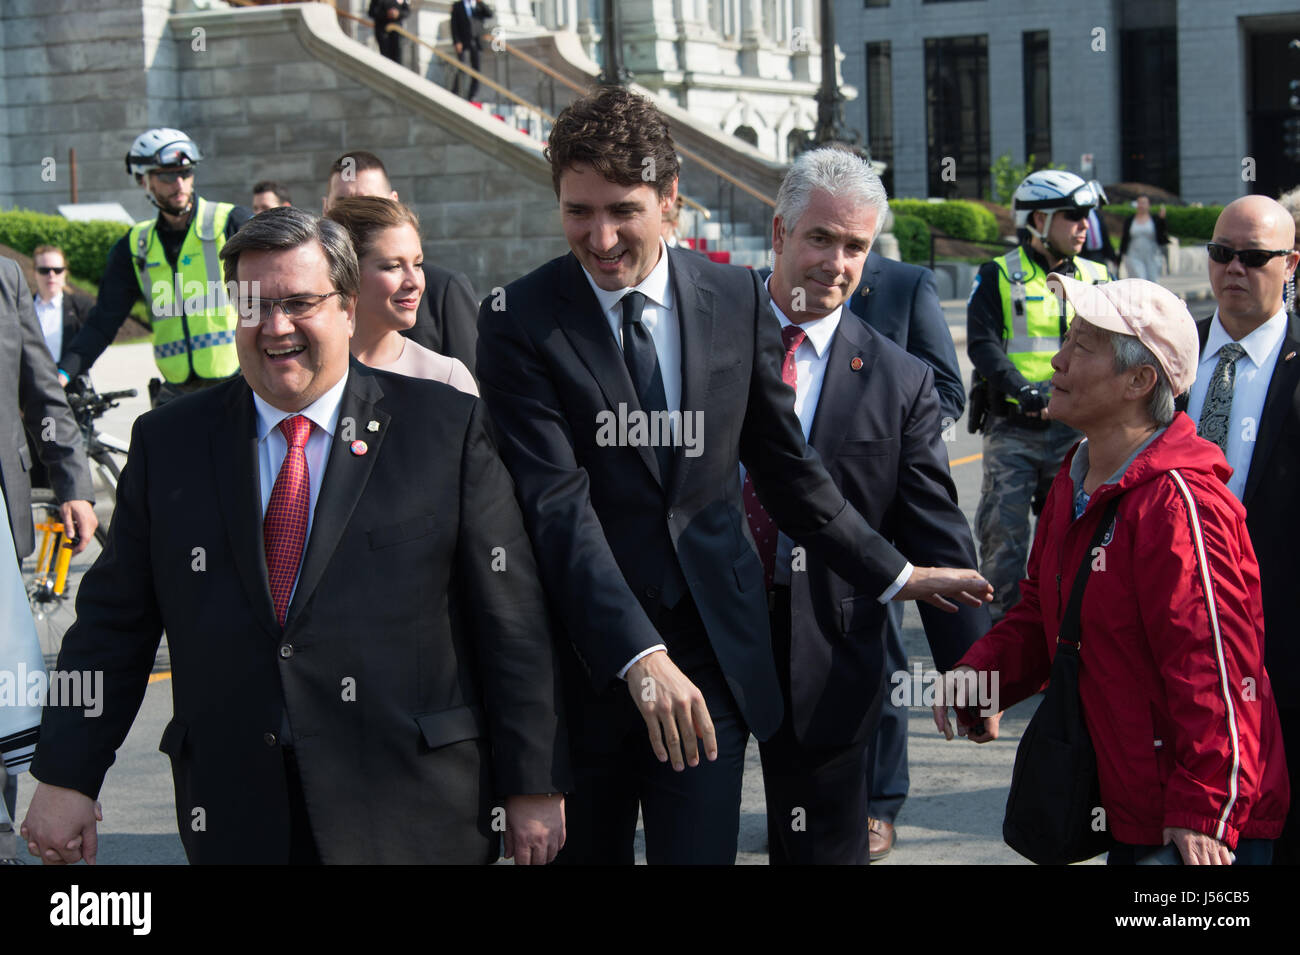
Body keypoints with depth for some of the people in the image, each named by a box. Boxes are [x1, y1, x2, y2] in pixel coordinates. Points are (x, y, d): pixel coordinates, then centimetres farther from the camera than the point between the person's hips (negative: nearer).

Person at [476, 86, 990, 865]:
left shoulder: (737, 300, 3)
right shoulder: (521, 323, -8)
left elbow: (784, 465, 14)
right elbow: (558, 506, -16)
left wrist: (893, 574, 16)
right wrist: (639, 656, -25)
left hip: (714, 650, 2)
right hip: (587, 655, -1)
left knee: (701, 848, -2)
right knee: (585, 850, 11)